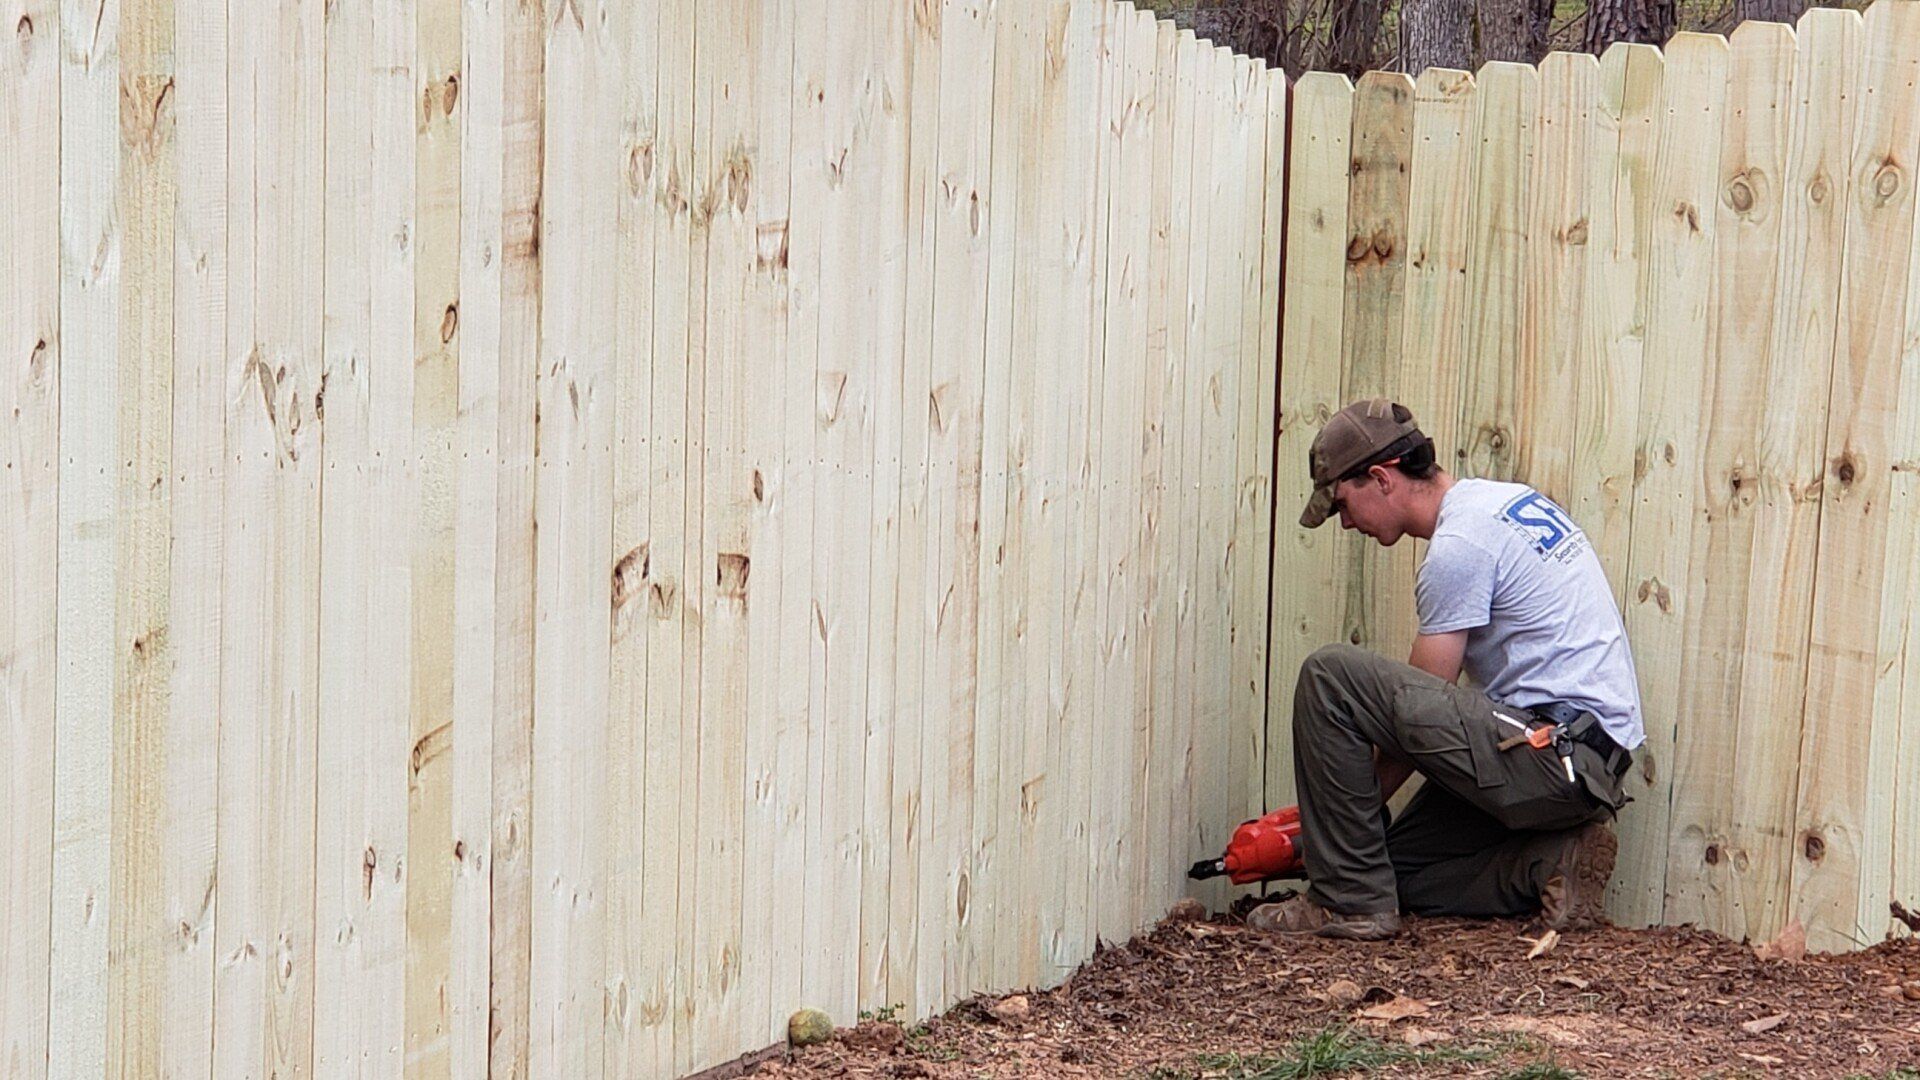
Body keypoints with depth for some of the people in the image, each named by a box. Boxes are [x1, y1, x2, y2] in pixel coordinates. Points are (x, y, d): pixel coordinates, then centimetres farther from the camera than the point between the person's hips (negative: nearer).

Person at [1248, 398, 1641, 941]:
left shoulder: (1458, 545, -14)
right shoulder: (1502, 499, 16)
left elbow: (1419, 705, -9)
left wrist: (1352, 806, 2)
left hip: (1553, 755, -10)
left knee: (1330, 676, -16)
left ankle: (1349, 900, -10)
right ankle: (1549, 866, 4)